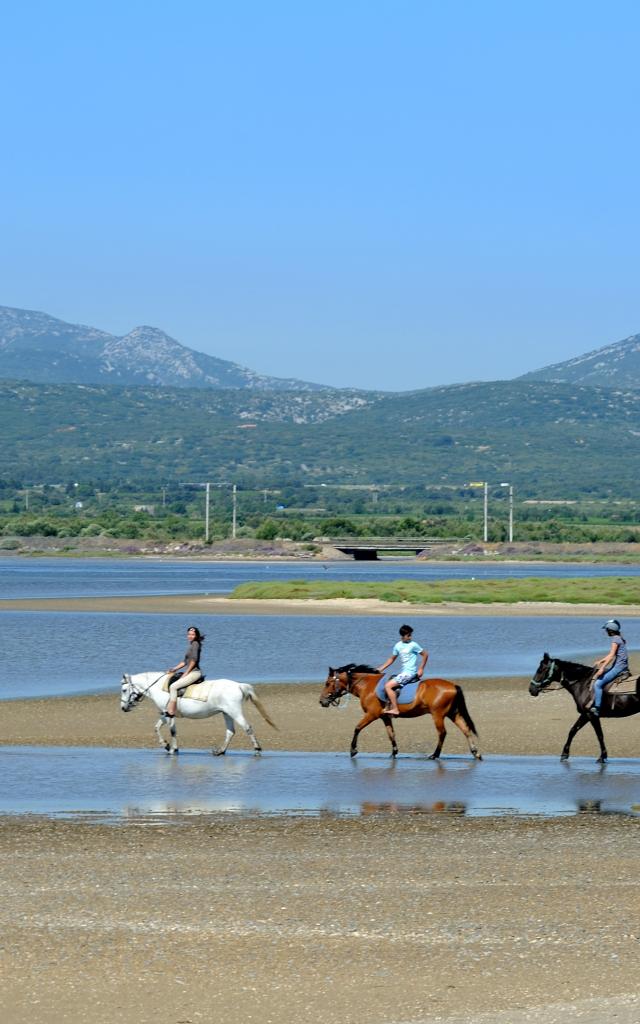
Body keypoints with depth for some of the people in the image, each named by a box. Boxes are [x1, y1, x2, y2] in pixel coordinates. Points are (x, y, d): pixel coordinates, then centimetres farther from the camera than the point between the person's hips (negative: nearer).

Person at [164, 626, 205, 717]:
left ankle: (171, 712, -27)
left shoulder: (195, 644, -9)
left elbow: (194, 660, -17)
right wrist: (174, 669, 14)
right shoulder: (191, 645, 19)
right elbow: (185, 661, 22)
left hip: (194, 672, -11)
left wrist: (186, 673, -15)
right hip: (190, 673, 11)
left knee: (173, 686, -22)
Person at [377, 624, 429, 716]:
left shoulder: (413, 645, -9)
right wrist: (381, 669, 13)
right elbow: (392, 659, 20)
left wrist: (421, 669, -9)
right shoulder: (398, 646, 10)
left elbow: (425, 654, -4)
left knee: (388, 686, -17)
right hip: (402, 672, 8)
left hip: (410, 673, -8)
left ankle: (395, 709, -20)